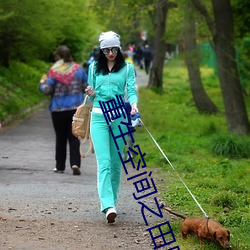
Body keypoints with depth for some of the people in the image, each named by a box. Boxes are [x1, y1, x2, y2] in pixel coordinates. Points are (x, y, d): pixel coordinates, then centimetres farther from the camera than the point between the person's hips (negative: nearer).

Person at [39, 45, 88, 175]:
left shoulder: (54, 71, -9)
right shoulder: (78, 69, 1)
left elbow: (47, 90, -12)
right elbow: (87, 87, 6)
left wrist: (42, 83, 9)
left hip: (58, 109, -2)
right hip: (76, 108, 2)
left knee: (60, 138, 10)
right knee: (74, 137, 4)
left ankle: (60, 166, 16)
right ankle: (75, 163, -14)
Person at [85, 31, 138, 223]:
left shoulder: (127, 68, 6)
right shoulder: (94, 68, 11)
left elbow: (131, 90, -3)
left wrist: (134, 104, -24)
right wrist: (91, 94, -7)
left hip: (119, 117, 0)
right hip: (99, 116, 0)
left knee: (116, 162, 6)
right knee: (104, 162, -13)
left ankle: (112, 199, 22)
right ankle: (108, 206, -23)